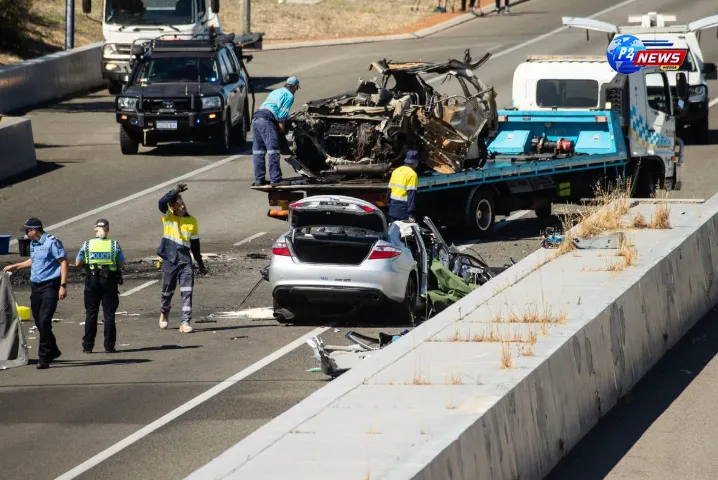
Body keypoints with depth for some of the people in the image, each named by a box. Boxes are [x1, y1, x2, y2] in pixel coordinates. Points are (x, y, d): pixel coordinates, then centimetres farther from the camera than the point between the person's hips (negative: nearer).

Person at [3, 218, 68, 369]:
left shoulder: (52, 242, -11)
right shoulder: (33, 244, 14)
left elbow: (63, 262, -13)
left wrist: (63, 285, -20)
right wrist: (14, 266, 38)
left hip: (50, 285, -8)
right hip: (35, 286, 8)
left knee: (44, 321, -14)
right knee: (38, 321, 9)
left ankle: (44, 358, -11)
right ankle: (52, 351, 26)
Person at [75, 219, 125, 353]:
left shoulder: (87, 245, -4)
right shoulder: (114, 245, -5)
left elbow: (78, 263, -3)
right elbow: (121, 264, -1)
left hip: (92, 282, 0)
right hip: (110, 282, 0)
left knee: (91, 314, 8)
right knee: (109, 314, 6)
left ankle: (88, 346, 8)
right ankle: (109, 346, 5)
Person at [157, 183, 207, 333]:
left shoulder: (192, 221, 2)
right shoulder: (168, 216, -2)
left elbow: (195, 245, 10)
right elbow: (162, 202, -24)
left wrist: (200, 264, 13)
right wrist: (176, 191, -35)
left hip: (185, 260, 1)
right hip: (169, 259, -1)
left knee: (187, 292, -10)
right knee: (168, 290, 12)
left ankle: (185, 322, -10)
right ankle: (164, 313, 40)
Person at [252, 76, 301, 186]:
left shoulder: (276, 92, 30)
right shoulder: (289, 96, 4)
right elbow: (283, 114, -6)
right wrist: (282, 127, 3)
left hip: (256, 118, 9)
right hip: (267, 120, -9)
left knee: (258, 151, 11)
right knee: (273, 151, -11)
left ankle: (259, 179, 12)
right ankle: (275, 180, -18)